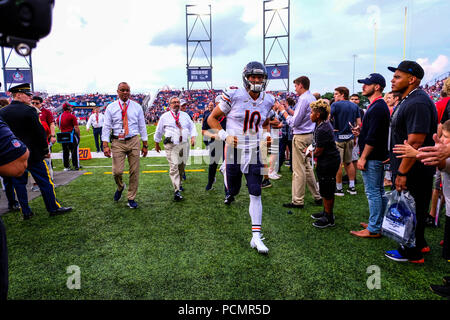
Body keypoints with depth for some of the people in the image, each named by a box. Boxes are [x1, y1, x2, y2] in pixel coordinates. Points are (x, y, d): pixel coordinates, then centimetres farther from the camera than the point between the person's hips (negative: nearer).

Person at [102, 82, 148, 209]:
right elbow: (106, 127, 1)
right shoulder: (111, 107, 4)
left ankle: (131, 199, 17)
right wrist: (105, 145, -8)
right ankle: (120, 187, 26)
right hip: (117, 142, -1)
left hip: (133, 141, 1)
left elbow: (142, 126, 9)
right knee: (117, 171, -9)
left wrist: (145, 145, 7)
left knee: (134, 172, 3)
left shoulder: (137, 107, 7)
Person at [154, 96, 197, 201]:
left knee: (182, 166, 12)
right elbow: (158, 131, 13)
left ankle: (179, 183, 36)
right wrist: (157, 144, 17)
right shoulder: (165, 116, 6)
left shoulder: (185, 115, 14)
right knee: (174, 167, -13)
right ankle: (177, 191, -15)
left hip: (184, 144, 4)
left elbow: (192, 127, 15)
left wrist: (193, 137, -4)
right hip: (171, 145, -4)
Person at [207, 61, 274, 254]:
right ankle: (231, 192, 54)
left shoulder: (267, 101, 2)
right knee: (233, 189, 12)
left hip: (255, 151, 2)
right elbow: (212, 118, -3)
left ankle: (256, 237, 5)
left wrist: (267, 135, 1)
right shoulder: (233, 96, -11)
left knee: (255, 194, -3)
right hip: (234, 149, -2)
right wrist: (225, 135, -16)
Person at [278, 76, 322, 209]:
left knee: (298, 169, -3)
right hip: (309, 135, 10)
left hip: (300, 137, -10)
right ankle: (317, 196, 24)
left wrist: (283, 110, -9)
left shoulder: (303, 99, -17)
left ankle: (298, 201, 5)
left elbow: (294, 122, -18)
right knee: (307, 167, 18)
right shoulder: (312, 98, 13)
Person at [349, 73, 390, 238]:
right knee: (379, 192, 16)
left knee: (373, 193, -4)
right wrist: (361, 132, 10)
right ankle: (380, 224, 27)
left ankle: (373, 229, 4)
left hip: (372, 158, -11)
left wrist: (363, 158, -20)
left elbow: (373, 137, -23)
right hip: (379, 156, 11)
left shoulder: (377, 107, -18)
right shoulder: (380, 105, 15)